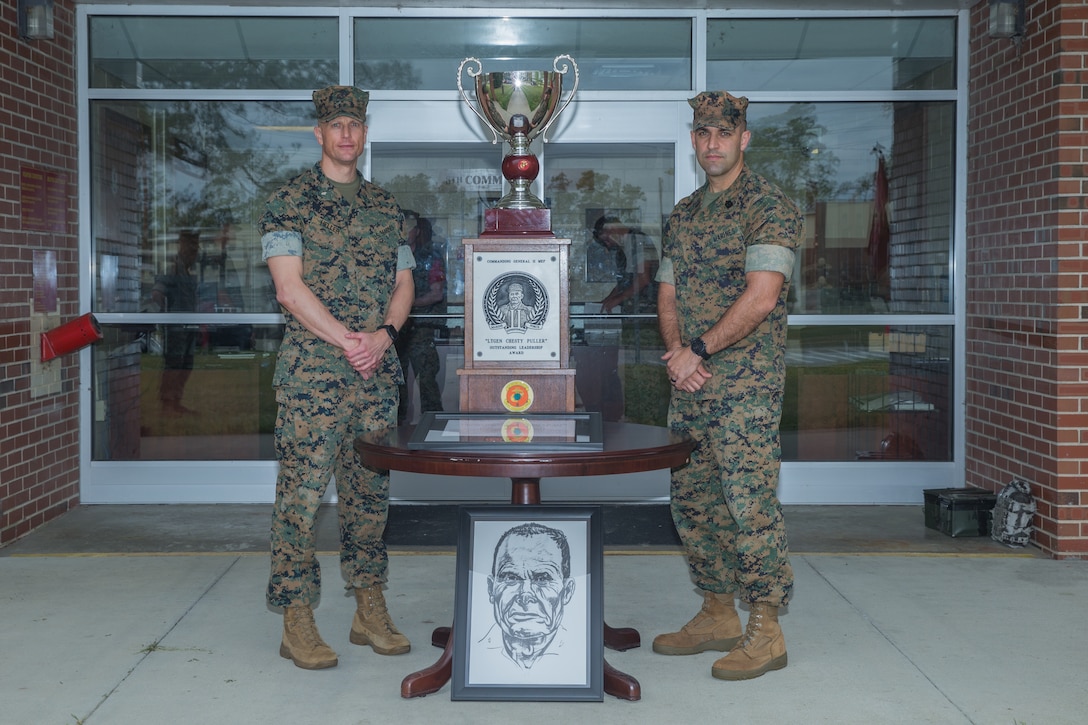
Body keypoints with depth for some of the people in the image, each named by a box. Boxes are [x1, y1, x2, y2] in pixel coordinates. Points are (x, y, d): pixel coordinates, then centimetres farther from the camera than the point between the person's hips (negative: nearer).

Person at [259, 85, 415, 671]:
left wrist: (384, 334, -6)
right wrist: (348, 340, -14)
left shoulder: (385, 207, 16)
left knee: (370, 491, 9)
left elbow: (404, 284, 14)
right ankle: (297, 621, 4)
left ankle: (369, 610, 18)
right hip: (312, 374, -5)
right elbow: (289, 287, -8)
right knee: (302, 493, -4)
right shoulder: (289, 201, 1)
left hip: (377, 374, 5)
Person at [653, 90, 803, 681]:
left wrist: (698, 350, -13)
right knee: (693, 501, 11)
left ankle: (765, 632, 3)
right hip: (690, 385, 8)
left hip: (746, 384, -8)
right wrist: (676, 353, -2)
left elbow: (760, 299, -15)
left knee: (749, 503, -7)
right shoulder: (682, 215, 17)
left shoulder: (769, 207, -6)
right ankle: (717, 616, 24)